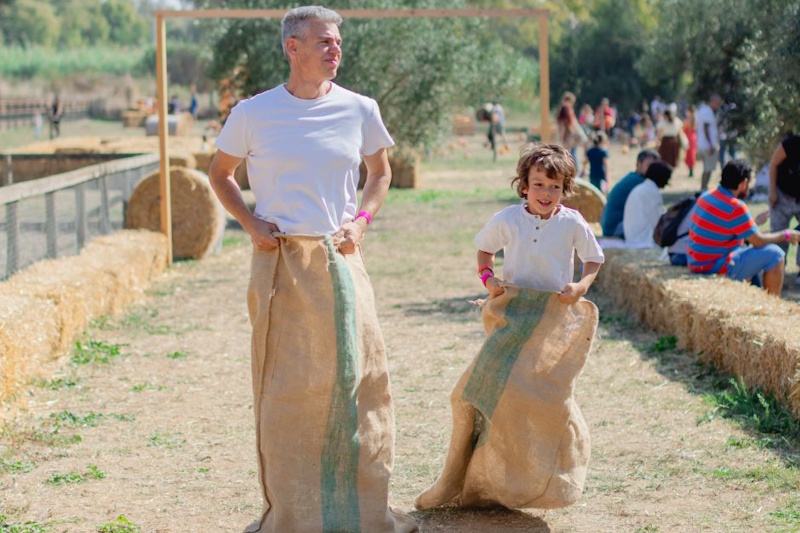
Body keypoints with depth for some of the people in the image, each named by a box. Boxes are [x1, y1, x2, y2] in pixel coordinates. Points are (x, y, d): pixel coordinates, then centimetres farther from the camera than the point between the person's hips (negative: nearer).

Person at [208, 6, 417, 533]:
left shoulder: (359, 110, 3)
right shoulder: (253, 113, -1)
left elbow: (381, 172, 18)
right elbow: (220, 173, 13)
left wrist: (360, 221, 2)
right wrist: (250, 222, -1)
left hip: (339, 259, 2)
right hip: (280, 262, -1)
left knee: (354, 378, 1)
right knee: (283, 386, 1)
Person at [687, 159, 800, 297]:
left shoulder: (707, 196, 6)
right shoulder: (735, 208, -21)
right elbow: (759, 241, -12)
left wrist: (755, 223, 24)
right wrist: (786, 235, 3)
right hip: (716, 268, -10)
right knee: (775, 254, -4)